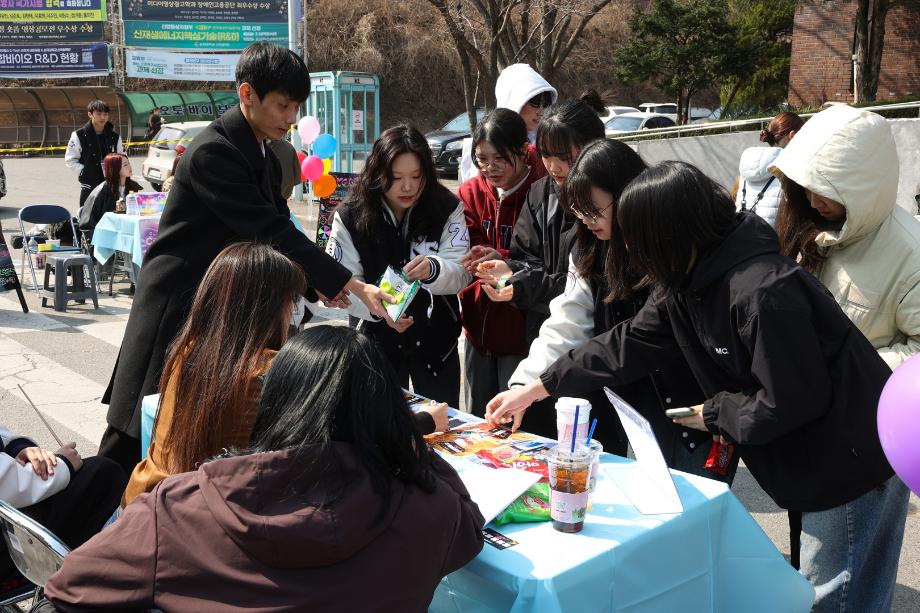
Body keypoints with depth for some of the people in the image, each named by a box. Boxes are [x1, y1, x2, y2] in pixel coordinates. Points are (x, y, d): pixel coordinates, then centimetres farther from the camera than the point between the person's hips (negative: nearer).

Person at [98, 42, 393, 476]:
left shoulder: (263, 156, 9)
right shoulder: (213, 152, -21)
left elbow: (277, 228, 12)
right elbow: (270, 231, -27)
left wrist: (317, 283, -5)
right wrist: (352, 286, -28)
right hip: (179, 304, -9)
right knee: (137, 435, 3)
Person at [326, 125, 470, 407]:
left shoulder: (447, 208, -9)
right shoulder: (351, 216, -9)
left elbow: (461, 272, -12)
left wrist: (433, 269, -35)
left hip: (436, 340, 1)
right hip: (378, 340, 0)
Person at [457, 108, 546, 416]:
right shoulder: (471, 192, 3)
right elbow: (467, 255, -1)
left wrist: (503, 261, -32)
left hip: (520, 332, -5)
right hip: (478, 327, 6)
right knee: (476, 423, 19)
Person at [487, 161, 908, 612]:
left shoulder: (763, 291, -31)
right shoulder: (687, 281, -1)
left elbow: (790, 401, -27)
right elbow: (629, 343, 6)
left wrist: (714, 414, -10)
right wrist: (537, 388, 7)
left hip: (852, 462, -9)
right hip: (810, 459, 9)